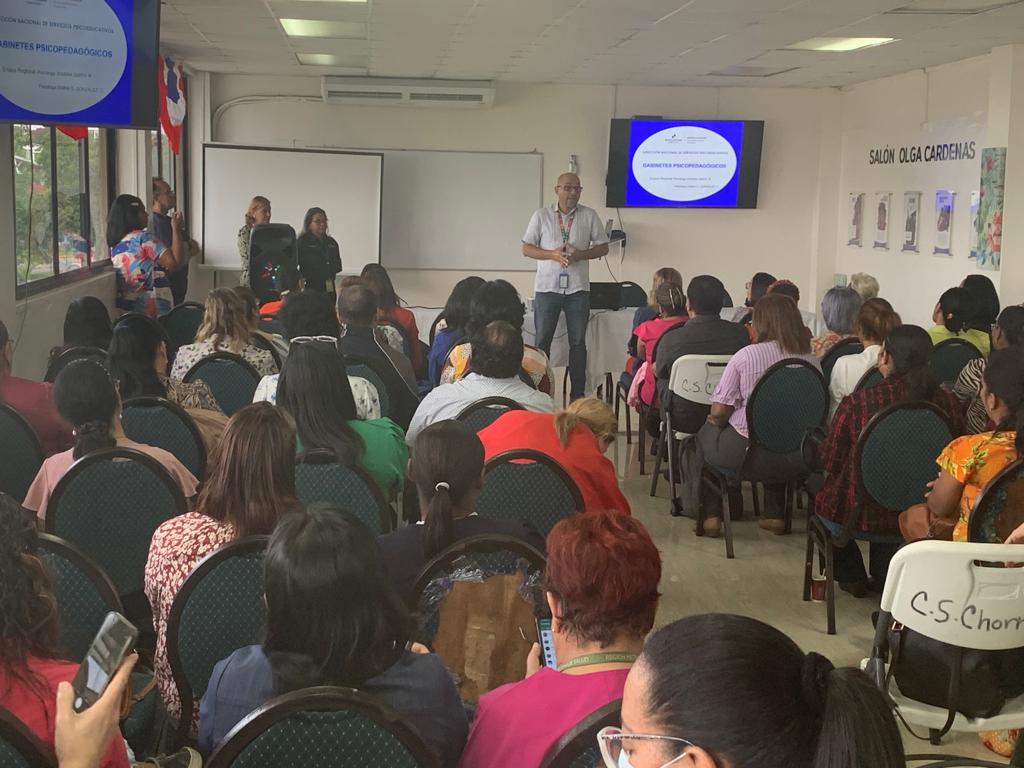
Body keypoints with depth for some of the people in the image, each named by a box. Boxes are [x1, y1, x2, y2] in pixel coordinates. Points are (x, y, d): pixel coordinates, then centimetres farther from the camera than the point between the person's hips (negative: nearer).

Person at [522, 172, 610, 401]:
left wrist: (580, 254, -12)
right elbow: (526, 249, 3)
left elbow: (603, 247, 7)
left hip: (578, 288, 1)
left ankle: (577, 395, 12)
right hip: (547, 286, 0)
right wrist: (552, 254, -14)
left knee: (578, 343, 5)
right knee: (542, 341, 3)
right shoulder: (541, 215, 3)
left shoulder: (589, 216, 4)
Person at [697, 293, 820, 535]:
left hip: (746, 452, -4)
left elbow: (719, 411, -11)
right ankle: (775, 515, 38)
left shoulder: (746, 355, -11)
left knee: (706, 433, 26)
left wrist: (717, 421, 14)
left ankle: (711, 515, 25)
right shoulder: (811, 359, 0)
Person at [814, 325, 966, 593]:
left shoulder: (856, 403, -22)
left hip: (859, 516, -3)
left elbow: (830, 463, -8)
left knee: (823, 493, 29)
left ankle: (852, 577, 38)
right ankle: (885, 575, 38)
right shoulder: (948, 403, -14)